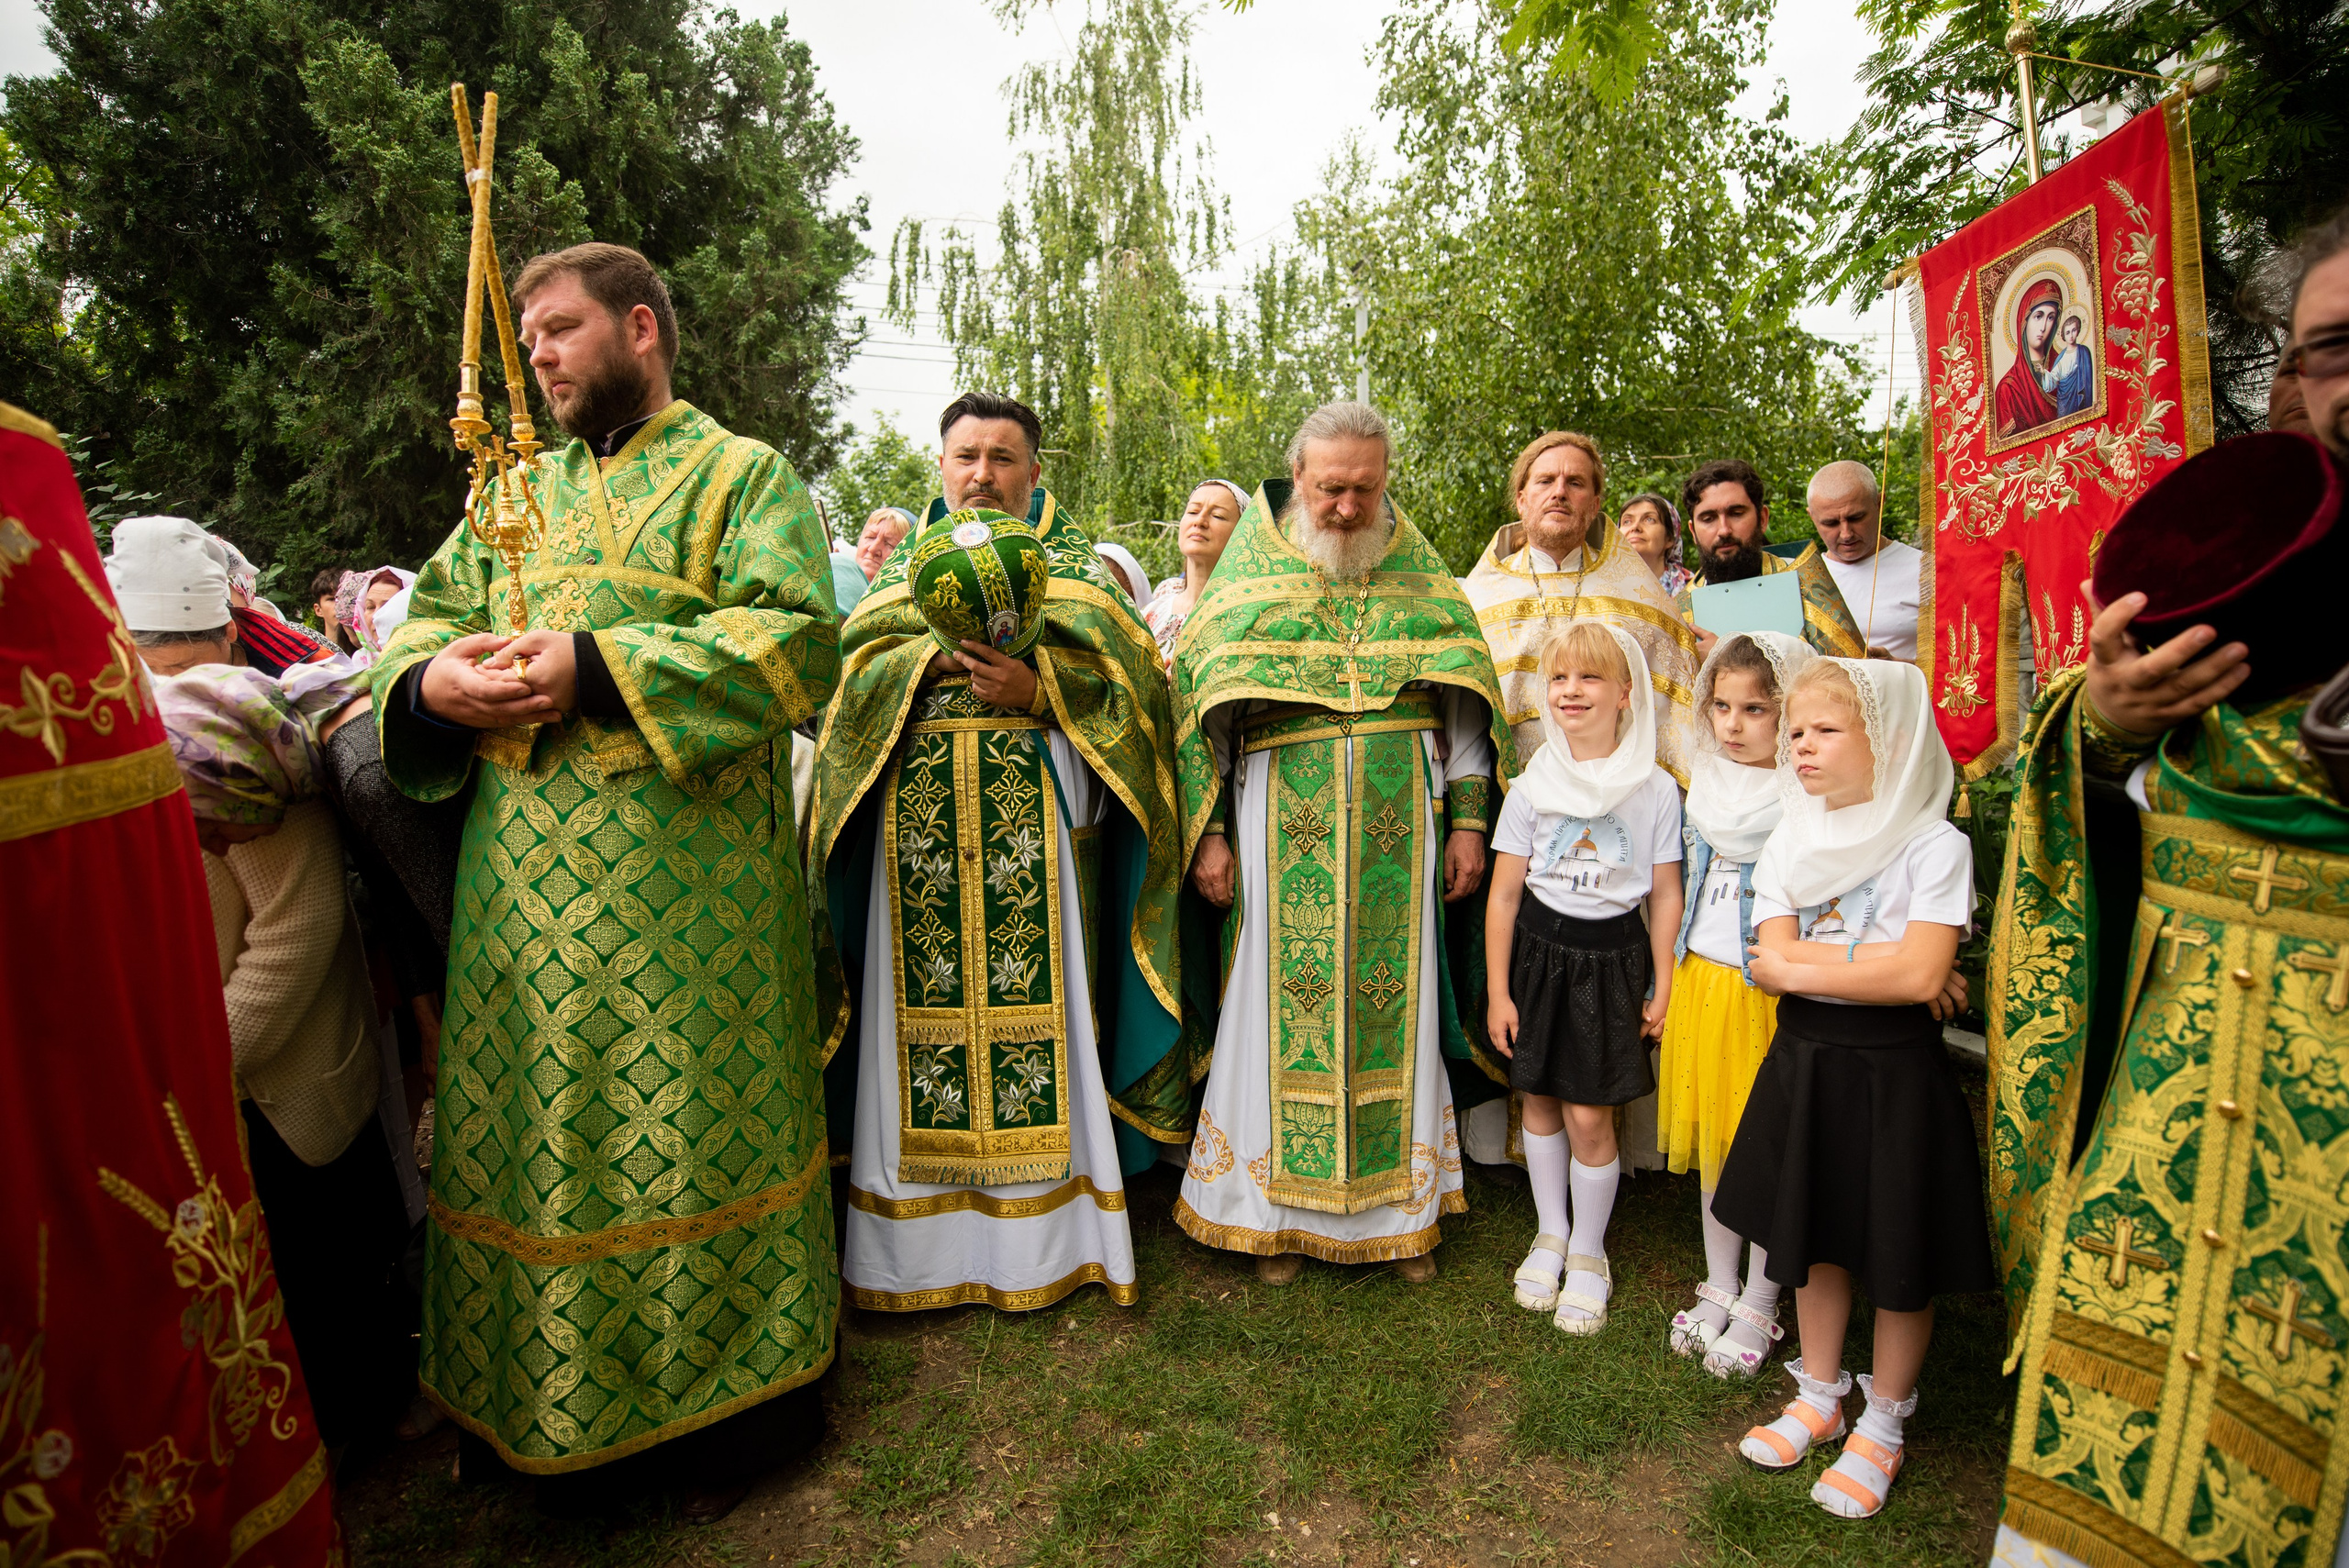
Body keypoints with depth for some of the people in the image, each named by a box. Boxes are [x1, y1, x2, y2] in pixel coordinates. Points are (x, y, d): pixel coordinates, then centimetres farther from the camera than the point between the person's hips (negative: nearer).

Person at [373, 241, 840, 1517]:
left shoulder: (743, 475, 2)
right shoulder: (519, 491, 21)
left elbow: (798, 640, -12)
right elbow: (425, 616, 18)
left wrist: (593, 668, -19)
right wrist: (431, 677, -7)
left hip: (678, 880, -6)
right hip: (521, 879, 6)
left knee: (685, 1126, 2)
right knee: (535, 1126, 12)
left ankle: (724, 1401, 22)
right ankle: (546, 1410, 31)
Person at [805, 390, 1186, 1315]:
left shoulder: (1076, 561, 11)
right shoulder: (903, 562, 19)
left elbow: (1128, 679, 0)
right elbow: (854, 673, 6)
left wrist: (1038, 690, -15)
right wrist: (932, 654, -11)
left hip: (1033, 822, -2)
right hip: (919, 821, 3)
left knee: (1030, 999, -2)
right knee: (923, 1005, 3)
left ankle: (1043, 1231, 12)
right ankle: (923, 1235, 16)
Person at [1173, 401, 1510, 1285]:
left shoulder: (1420, 574, 11)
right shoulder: (1248, 573, 5)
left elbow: (1466, 703, 11)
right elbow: (1201, 706, 2)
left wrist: (1468, 819, 4)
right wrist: (1209, 833, -4)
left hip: (1399, 816, 2)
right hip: (1282, 818, -1)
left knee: (1396, 996, 7)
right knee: (1284, 1000, 2)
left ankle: (1400, 1208, 22)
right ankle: (1279, 1208, 18)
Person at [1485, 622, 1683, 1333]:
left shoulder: (1655, 789, -6)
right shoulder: (1533, 785, -3)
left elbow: (1666, 894, 1)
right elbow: (1504, 894, -1)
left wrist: (1662, 986, 1)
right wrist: (1497, 991, -2)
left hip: (1612, 958, -2)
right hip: (1539, 951, 2)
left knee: (1589, 1115, -1)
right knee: (1540, 1100, 13)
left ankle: (1589, 1255, 24)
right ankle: (1551, 1235, 35)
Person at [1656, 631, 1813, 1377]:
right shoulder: (1703, 787, 8)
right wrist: (1667, 983, 17)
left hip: (1769, 994, -6)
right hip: (1700, 982, 6)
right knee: (1709, 1138, 15)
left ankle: (1759, 1306, 23)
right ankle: (1718, 1287, 32)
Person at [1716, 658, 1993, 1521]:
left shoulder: (1934, 844, -12)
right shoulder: (1789, 843, 4)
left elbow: (1919, 975, -22)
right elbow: (1772, 963, -5)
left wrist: (1805, 967, -15)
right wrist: (1876, 965, -16)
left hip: (1892, 1071, -5)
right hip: (1802, 1061, 5)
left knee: (1899, 1258, 10)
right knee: (1814, 1237, 18)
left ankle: (1883, 1426, 31)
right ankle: (1818, 1397, 37)